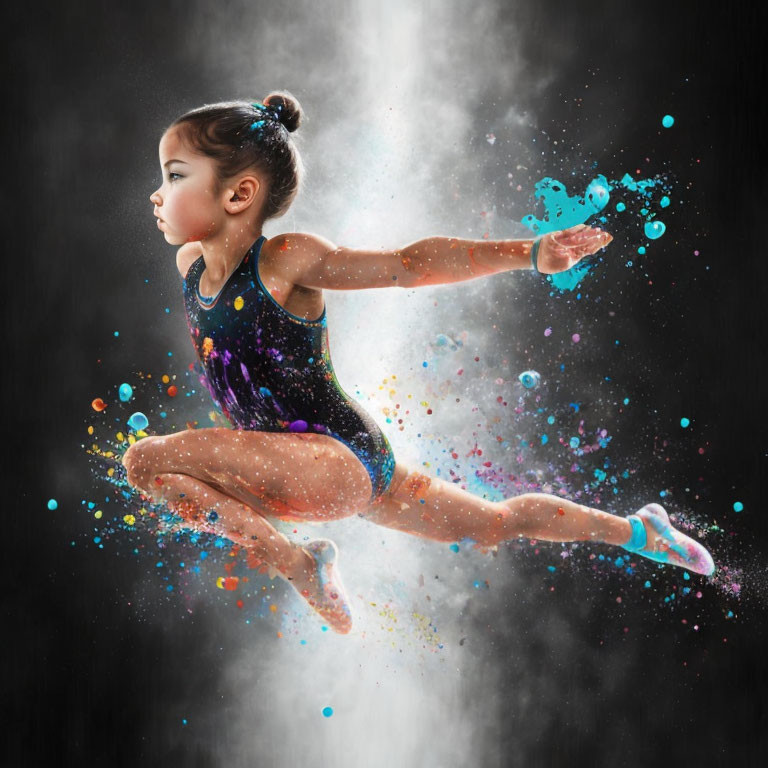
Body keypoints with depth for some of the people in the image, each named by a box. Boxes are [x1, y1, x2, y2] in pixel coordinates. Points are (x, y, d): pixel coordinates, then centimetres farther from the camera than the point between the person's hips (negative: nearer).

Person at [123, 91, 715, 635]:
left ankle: (302, 565, -6)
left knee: (149, 460, -19)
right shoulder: (190, 263, 4)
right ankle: (637, 530, 36)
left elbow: (411, 264, -20)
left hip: (343, 460, -8)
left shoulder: (285, 262, -18)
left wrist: (528, 254, -24)